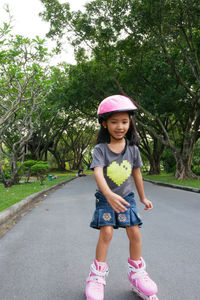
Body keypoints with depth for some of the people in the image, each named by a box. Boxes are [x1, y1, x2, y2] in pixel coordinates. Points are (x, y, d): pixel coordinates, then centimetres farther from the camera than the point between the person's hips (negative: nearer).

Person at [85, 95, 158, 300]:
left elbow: (137, 174, 7)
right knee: (106, 233, -11)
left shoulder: (132, 148, -3)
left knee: (135, 233, 0)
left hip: (126, 198, 3)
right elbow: (98, 173, -29)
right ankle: (97, 275, 11)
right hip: (105, 198, -3)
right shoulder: (100, 149, -14)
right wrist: (109, 195, -46)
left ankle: (136, 274, 23)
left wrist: (143, 198, 14)